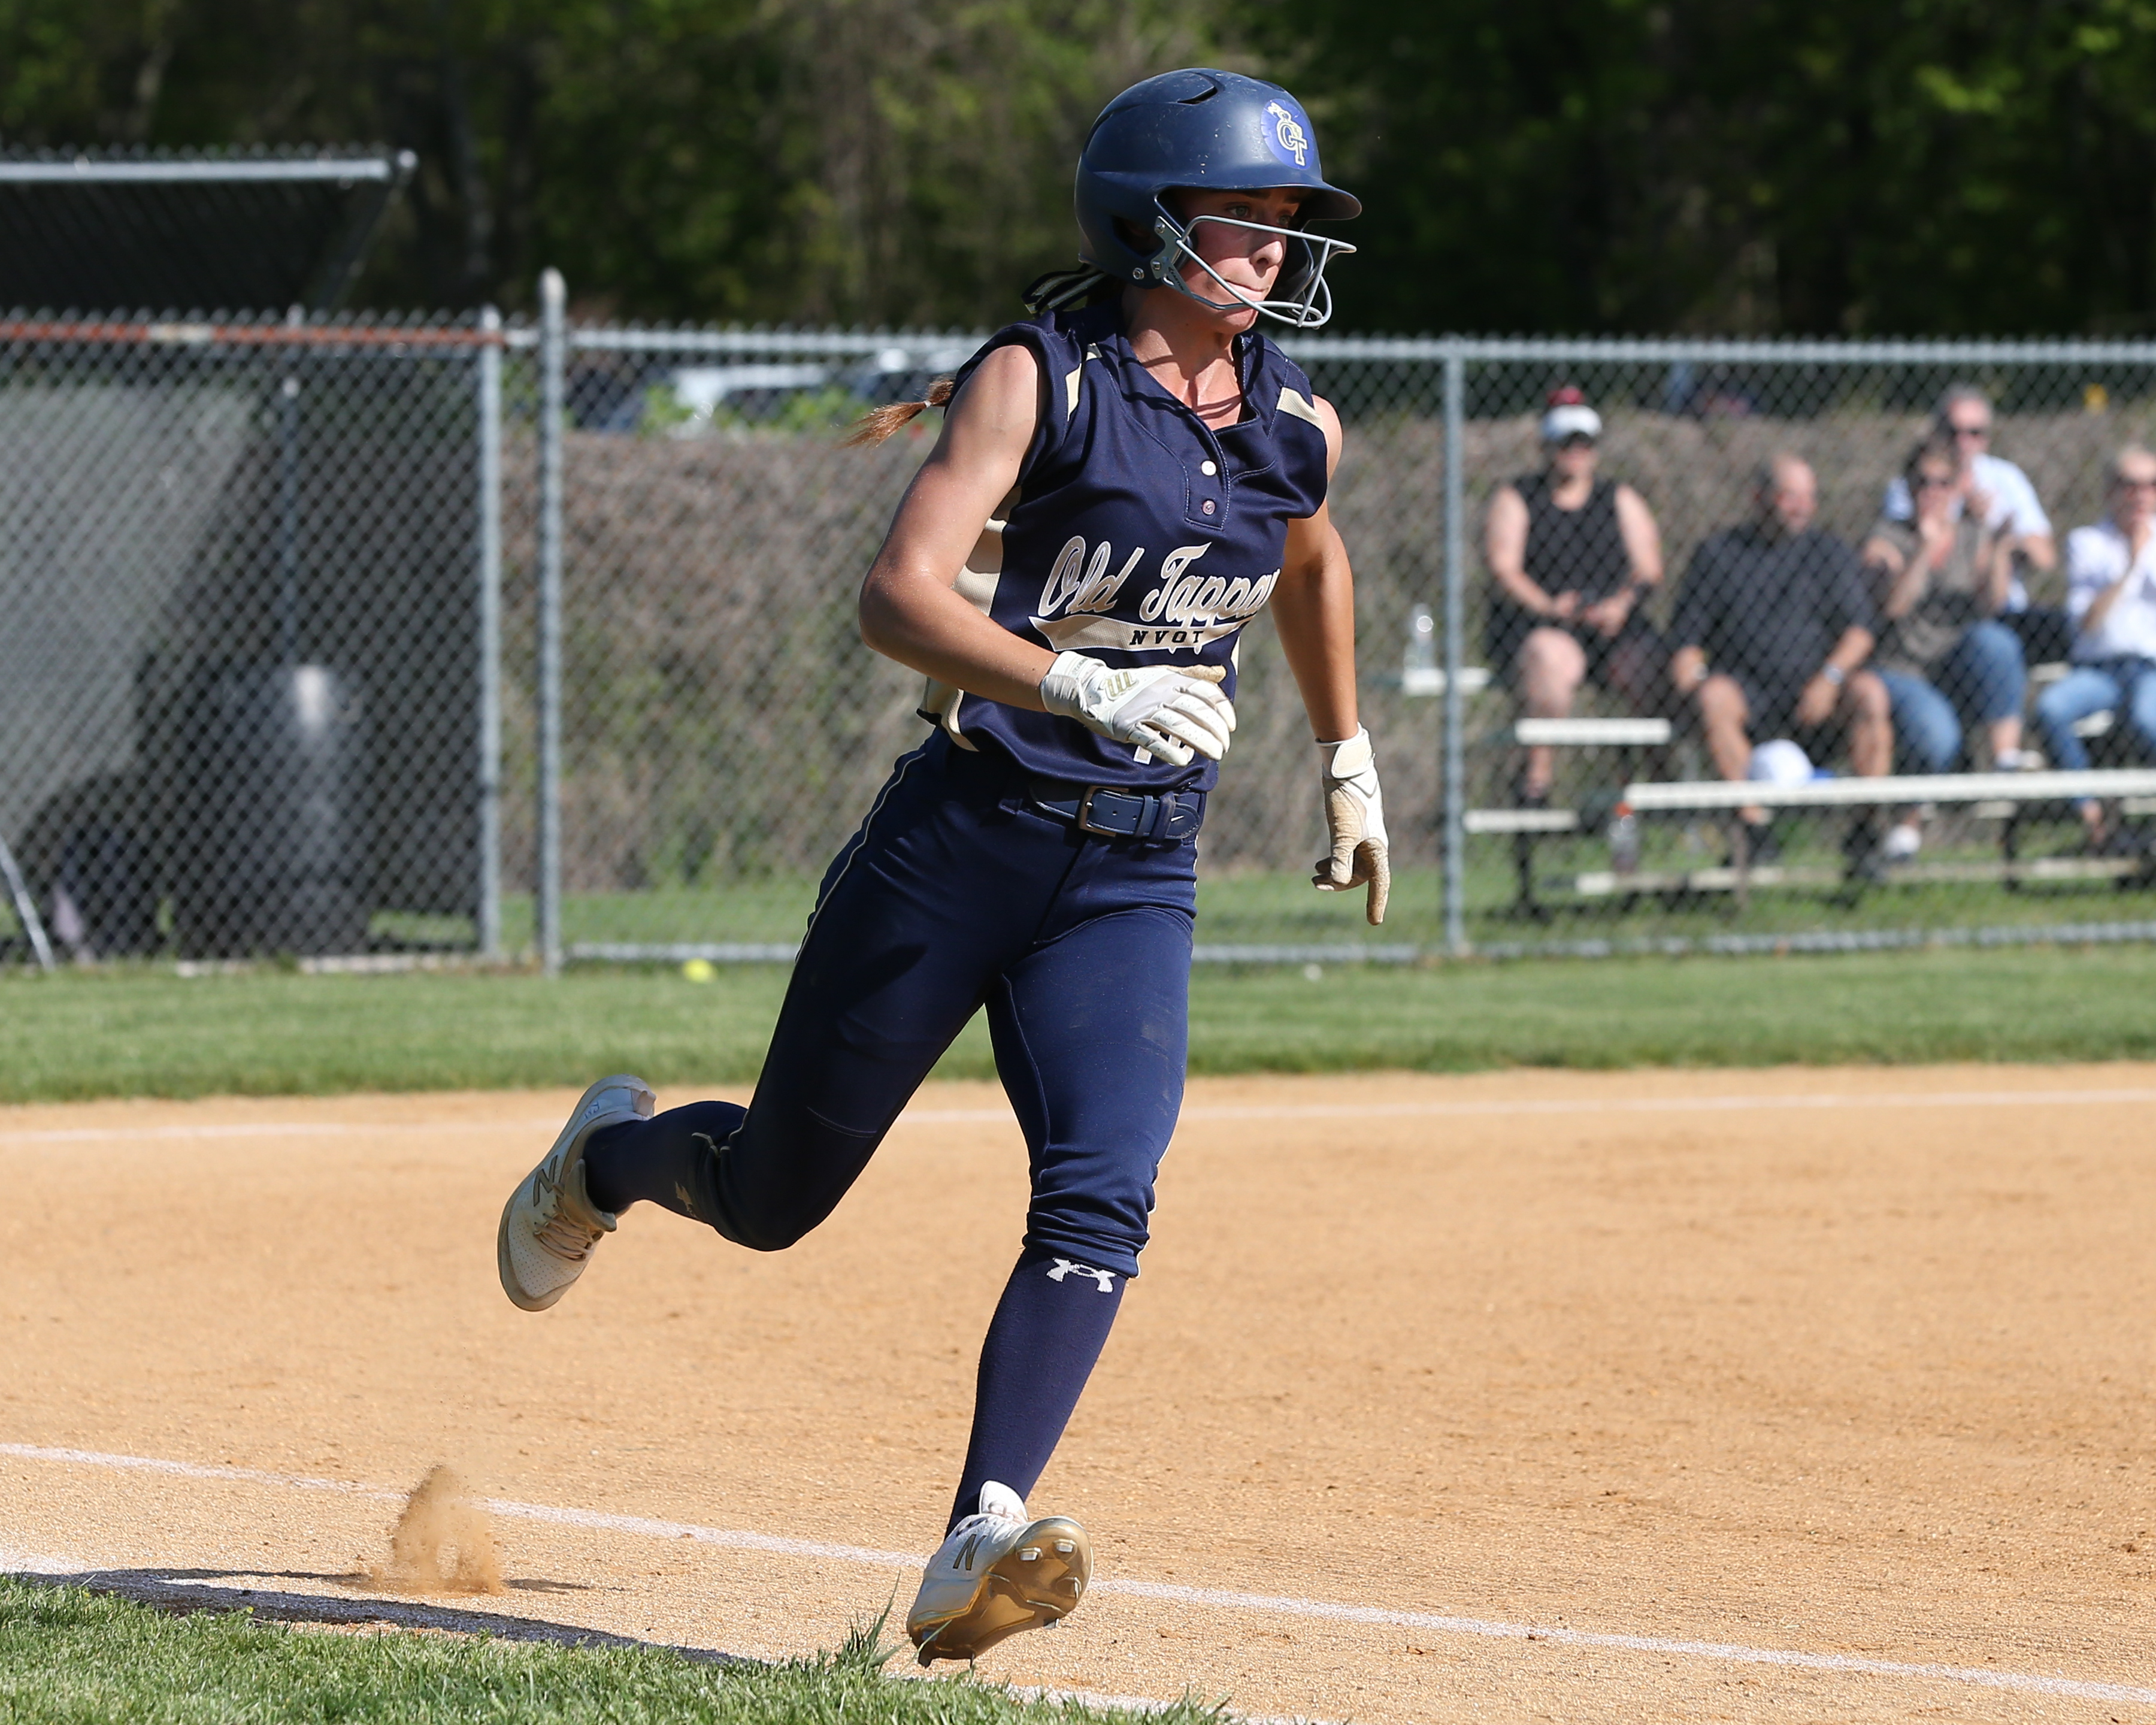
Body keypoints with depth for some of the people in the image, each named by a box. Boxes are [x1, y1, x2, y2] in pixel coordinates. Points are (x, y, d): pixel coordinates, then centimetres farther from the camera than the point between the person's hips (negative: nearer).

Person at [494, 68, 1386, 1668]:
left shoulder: (1296, 427, 5)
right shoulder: (1037, 380, -12)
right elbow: (900, 594, -23)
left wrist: (1349, 761, 32)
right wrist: (1087, 689, -36)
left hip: (1136, 875, 4)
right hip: (962, 831, -3)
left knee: (1102, 1195, -19)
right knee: (772, 1194, 10)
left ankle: (984, 1544, -25)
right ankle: (613, 1155, 45)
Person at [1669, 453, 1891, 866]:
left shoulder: (1830, 553, 14)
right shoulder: (1718, 552, 11)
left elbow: (1862, 626, 2)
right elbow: (1686, 634, 7)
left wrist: (1829, 679, -16)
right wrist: (1691, 674, -15)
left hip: (1814, 692, 1)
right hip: (1746, 688, -1)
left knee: (1870, 693, -29)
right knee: (1714, 697, -34)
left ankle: (1866, 831, -26)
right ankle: (1755, 828, -36)